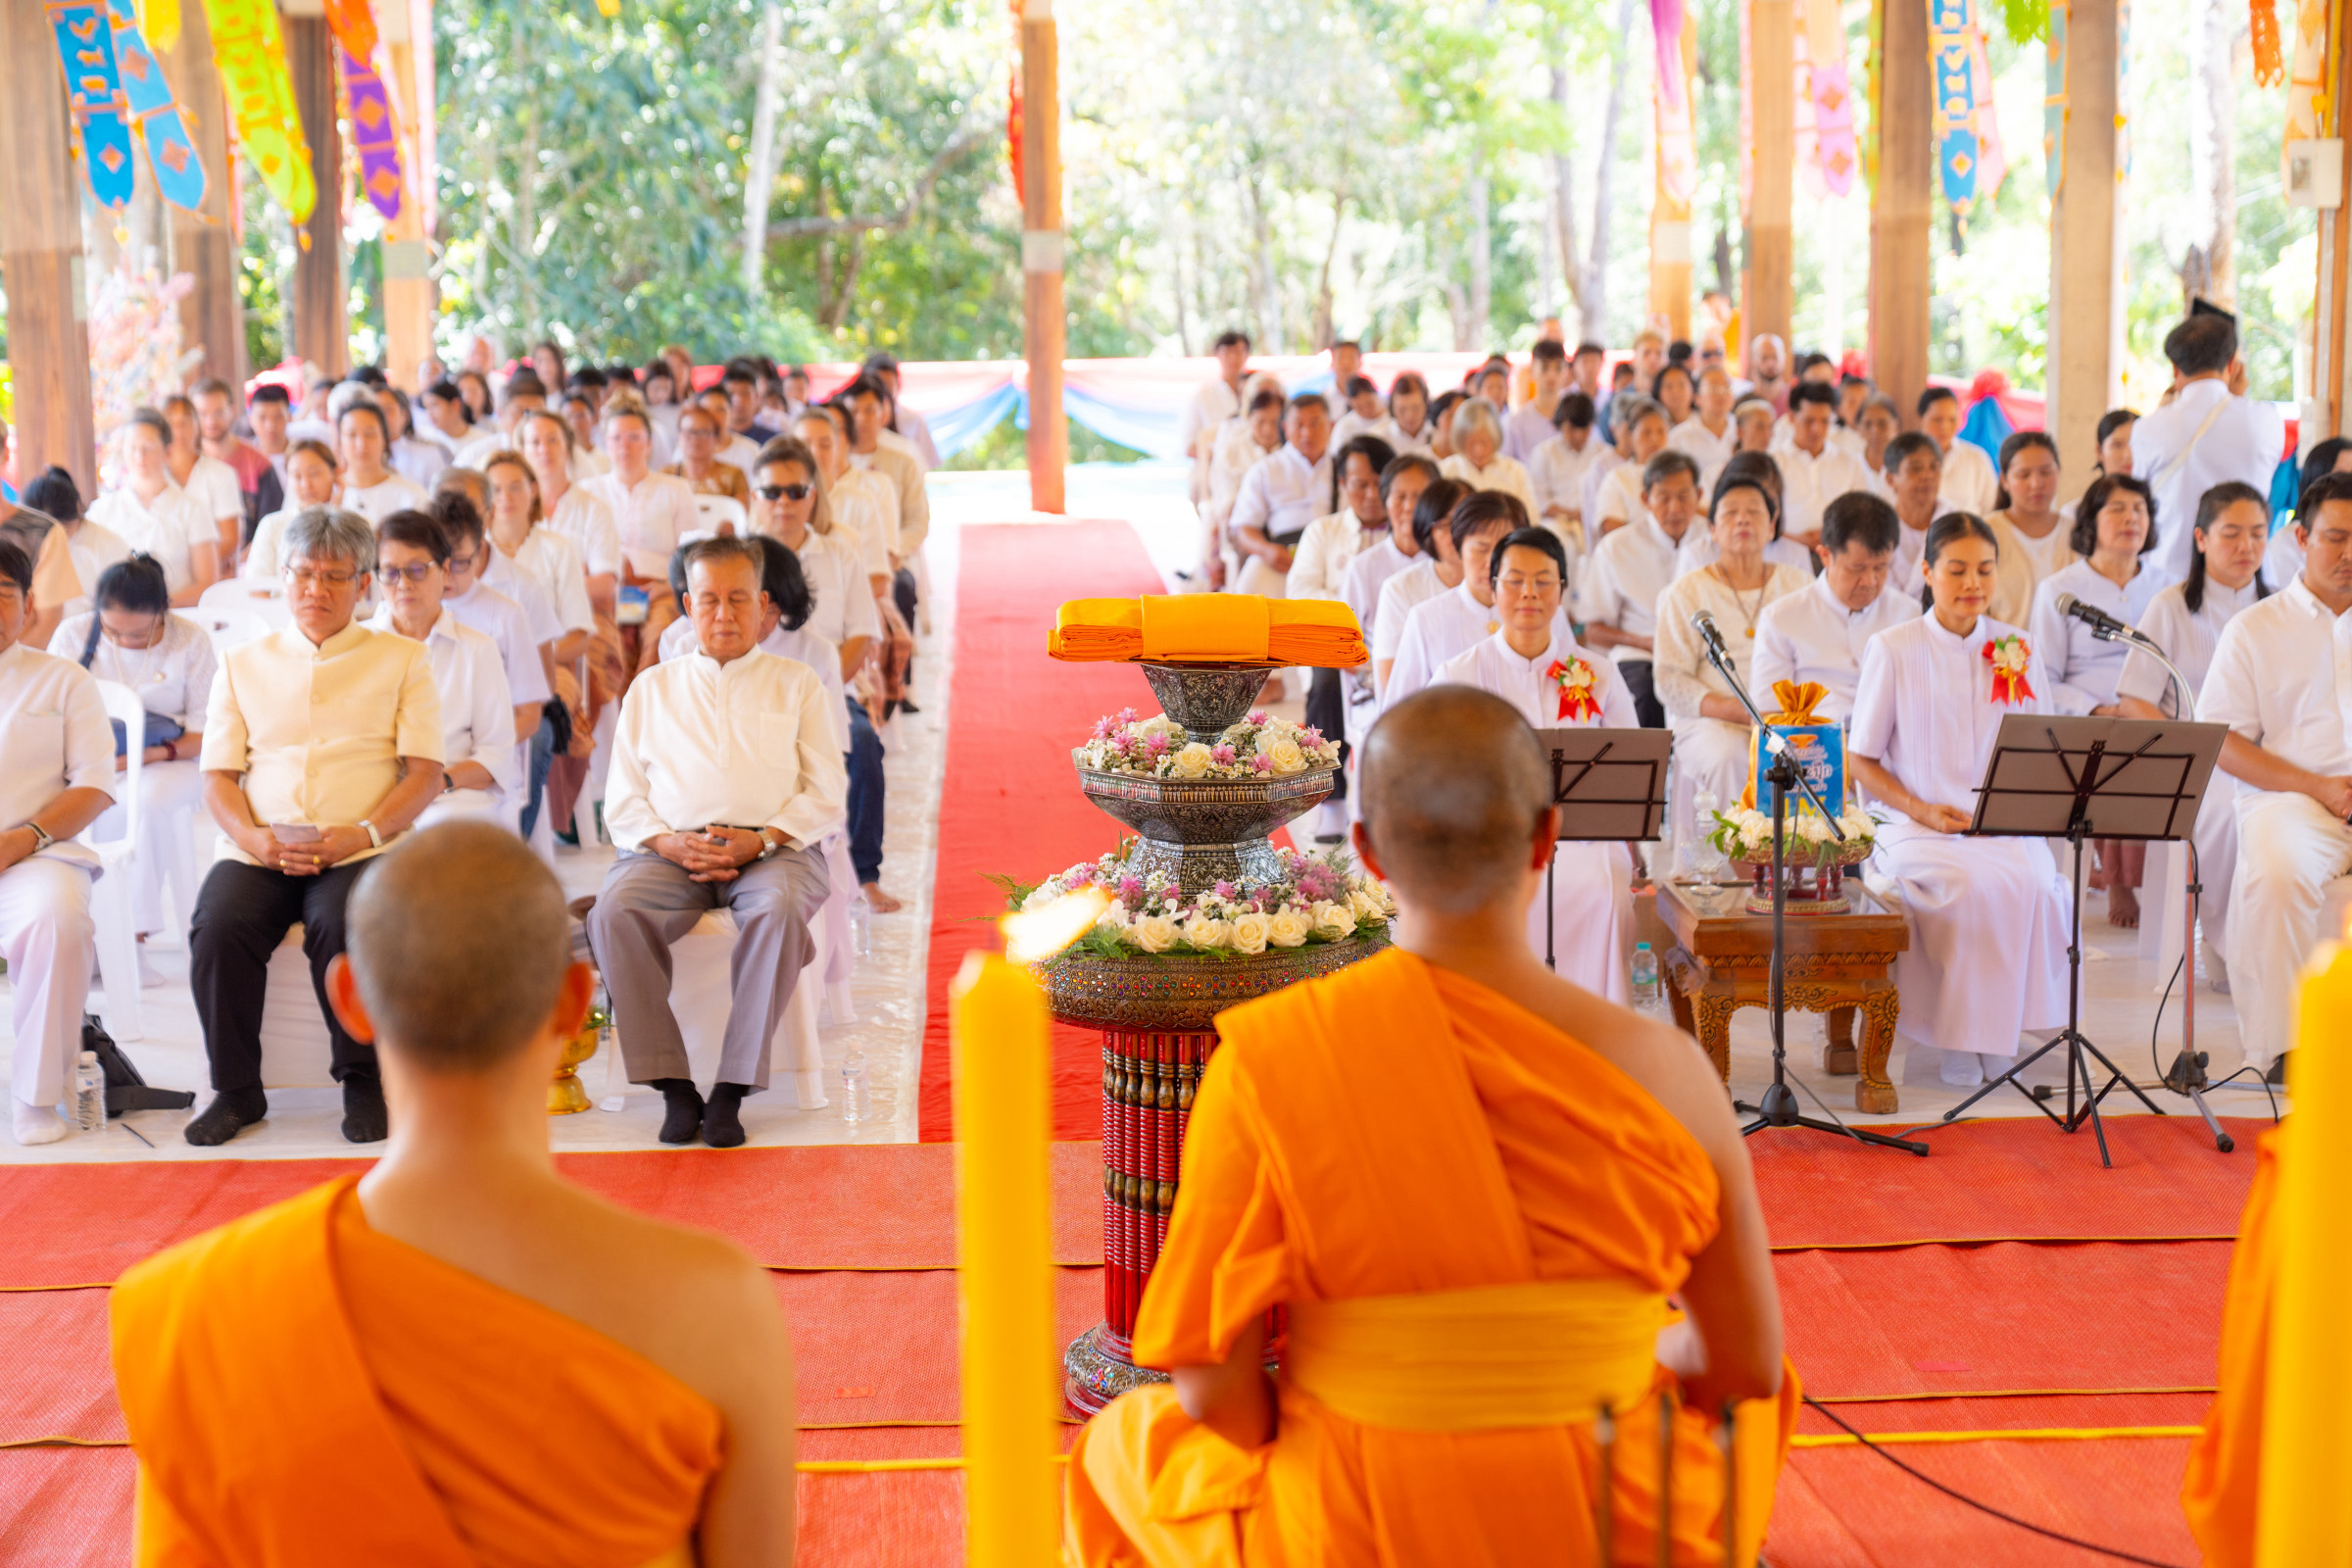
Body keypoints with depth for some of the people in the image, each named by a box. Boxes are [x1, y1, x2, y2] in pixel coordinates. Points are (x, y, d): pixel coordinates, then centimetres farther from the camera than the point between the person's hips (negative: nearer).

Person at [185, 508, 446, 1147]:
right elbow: (218, 778, 13)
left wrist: (362, 834, -13)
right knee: (217, 927, -28)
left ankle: (364, 1082, -14)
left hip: (360, 850, -2)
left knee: (343, 923, -34)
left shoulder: (402, 661, 14)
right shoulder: (243, 664, 20)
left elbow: (425, 773, 4)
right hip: (258, 849, 2)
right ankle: (235, 1089, -10)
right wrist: (257, 839, -8)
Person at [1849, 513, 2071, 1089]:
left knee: (2033, 883, -31)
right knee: (1974, 885, -34)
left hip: (2006, 828, 3)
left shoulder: (2019, 651, 12)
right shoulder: (1892, 649, 4)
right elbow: (1860, 760, 3)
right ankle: (1949, 1038, -17)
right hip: (1918, 829, -2)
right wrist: (1922, 810, -12)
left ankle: (1996, 1030, -13)